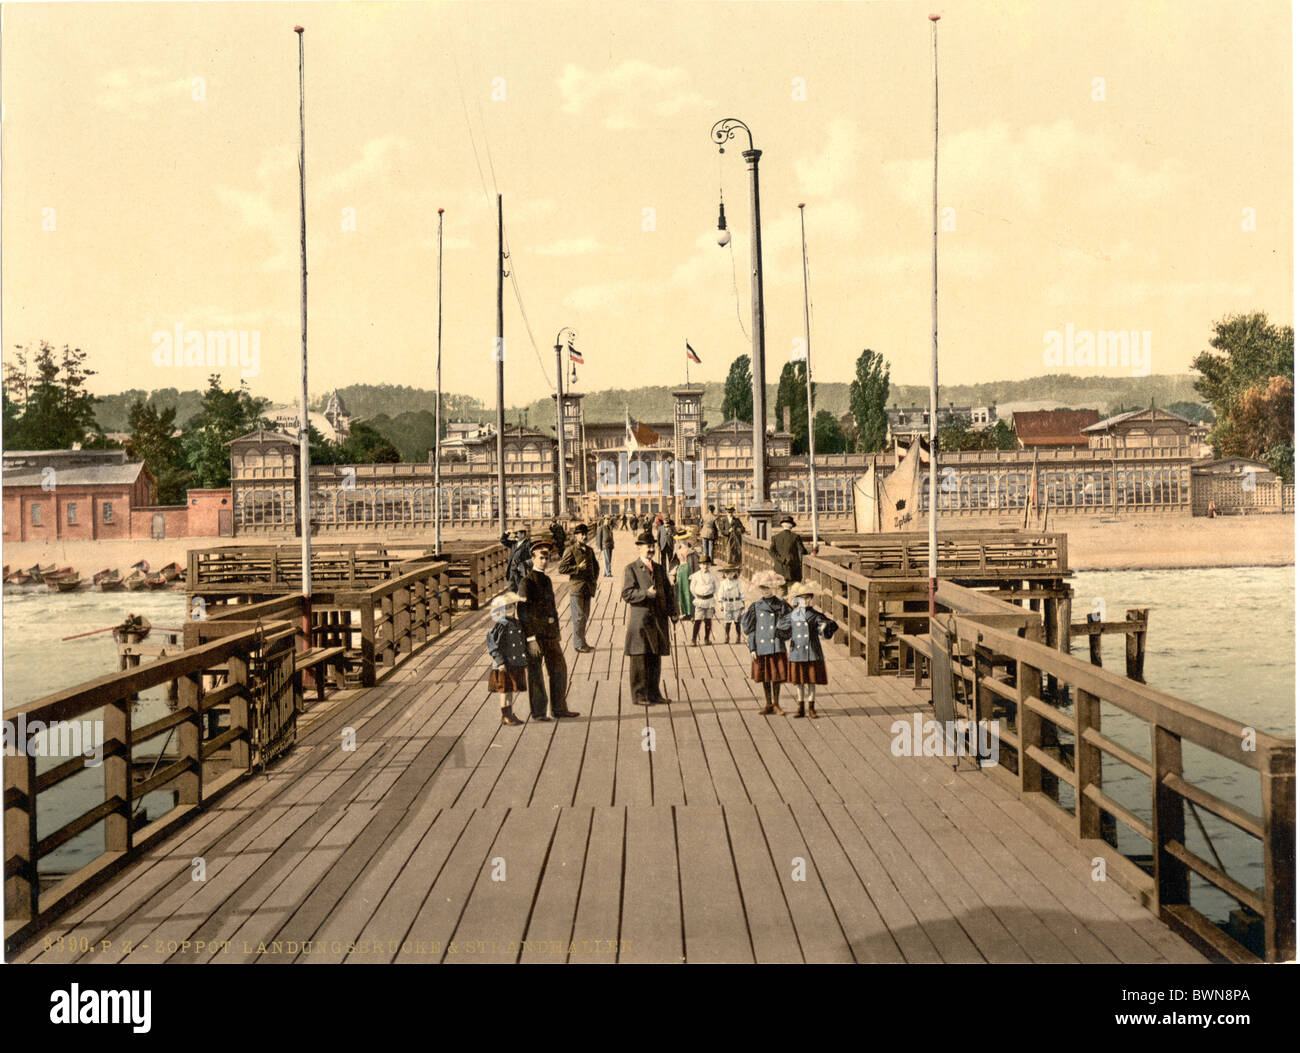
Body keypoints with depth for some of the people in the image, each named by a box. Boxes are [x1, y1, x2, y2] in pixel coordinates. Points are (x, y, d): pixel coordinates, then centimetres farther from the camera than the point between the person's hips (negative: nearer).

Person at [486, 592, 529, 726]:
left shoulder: (518, 624, 8)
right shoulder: (499, 627, -15)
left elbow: (524, 642, 18)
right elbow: (493, 647, -17)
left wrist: (526, 657, 16)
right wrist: (500, 662, -22)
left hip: (518, 664, 7)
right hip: (505, 666, -7)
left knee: (513, 690, 15)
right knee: (506, 691, 1)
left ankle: (511, 715, 24)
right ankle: (505, 717, 10)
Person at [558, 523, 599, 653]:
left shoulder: (589, 550, 14)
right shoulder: (570, 550, -7)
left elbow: (595, 566, 27)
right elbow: (562, 568, -13)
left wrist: (594, 578, 11)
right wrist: (578, 568, -18)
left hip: (588, 588, 7)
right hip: (576, 587, -7)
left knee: (585, 615, 10)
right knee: (579, 617, -5)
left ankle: (580, 643, 20)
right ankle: (579, 644, 2)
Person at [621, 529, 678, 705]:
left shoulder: (659, 568, 16)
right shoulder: (630, 569, -3)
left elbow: (667, 591, 18)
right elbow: (627, 594, -11)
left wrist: (672, 611, 6)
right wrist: (646, 593, -24)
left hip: (658, 619, 6)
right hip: (639, 620, -6)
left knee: (655, 659, 11)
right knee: (639, 659, -2)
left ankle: (653, 694, 19)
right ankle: (639, 696, 3)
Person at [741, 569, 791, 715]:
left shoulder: (781, 605, 0)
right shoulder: (755, 606, 4)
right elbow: (751, 630, 4)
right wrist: (752, 648, -1)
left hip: (777, 647, -1)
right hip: (761, 647, 1)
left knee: (777, 676, 2)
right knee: (765, 677, 9)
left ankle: (776, 705, 12)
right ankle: (768, 704, 20)